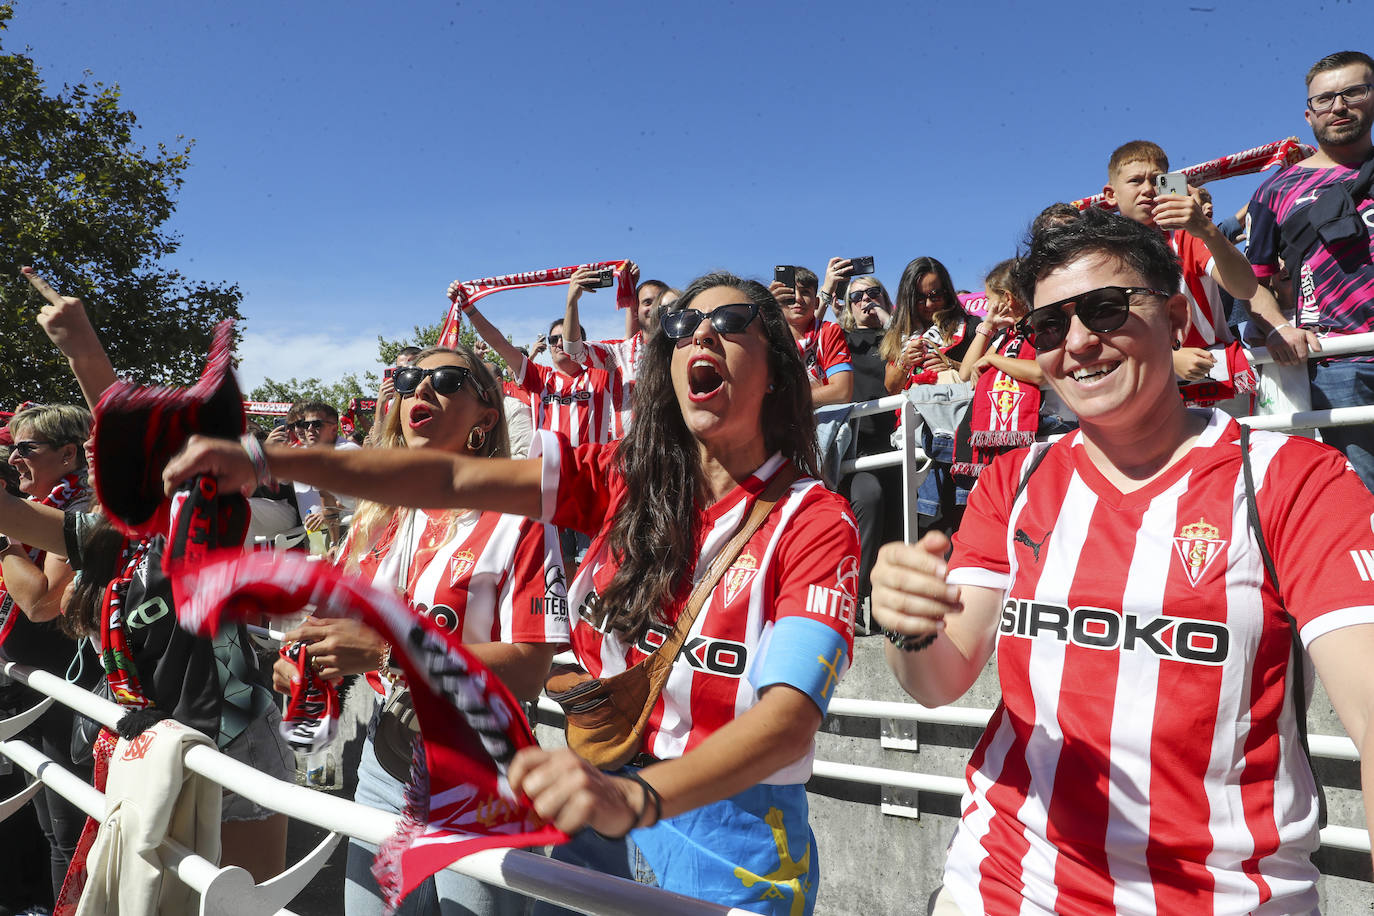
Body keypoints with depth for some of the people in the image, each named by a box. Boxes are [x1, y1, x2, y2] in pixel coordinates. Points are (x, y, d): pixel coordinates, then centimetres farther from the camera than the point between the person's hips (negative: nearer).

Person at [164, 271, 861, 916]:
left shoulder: (813, 519, -14)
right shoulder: (626, 479, -1)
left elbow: (792, 714, -27)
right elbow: (455, 479, -10)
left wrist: (635, 796, -43)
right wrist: (264, 461, -18)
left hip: (729, 836, -3)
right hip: (605, 808, 3)